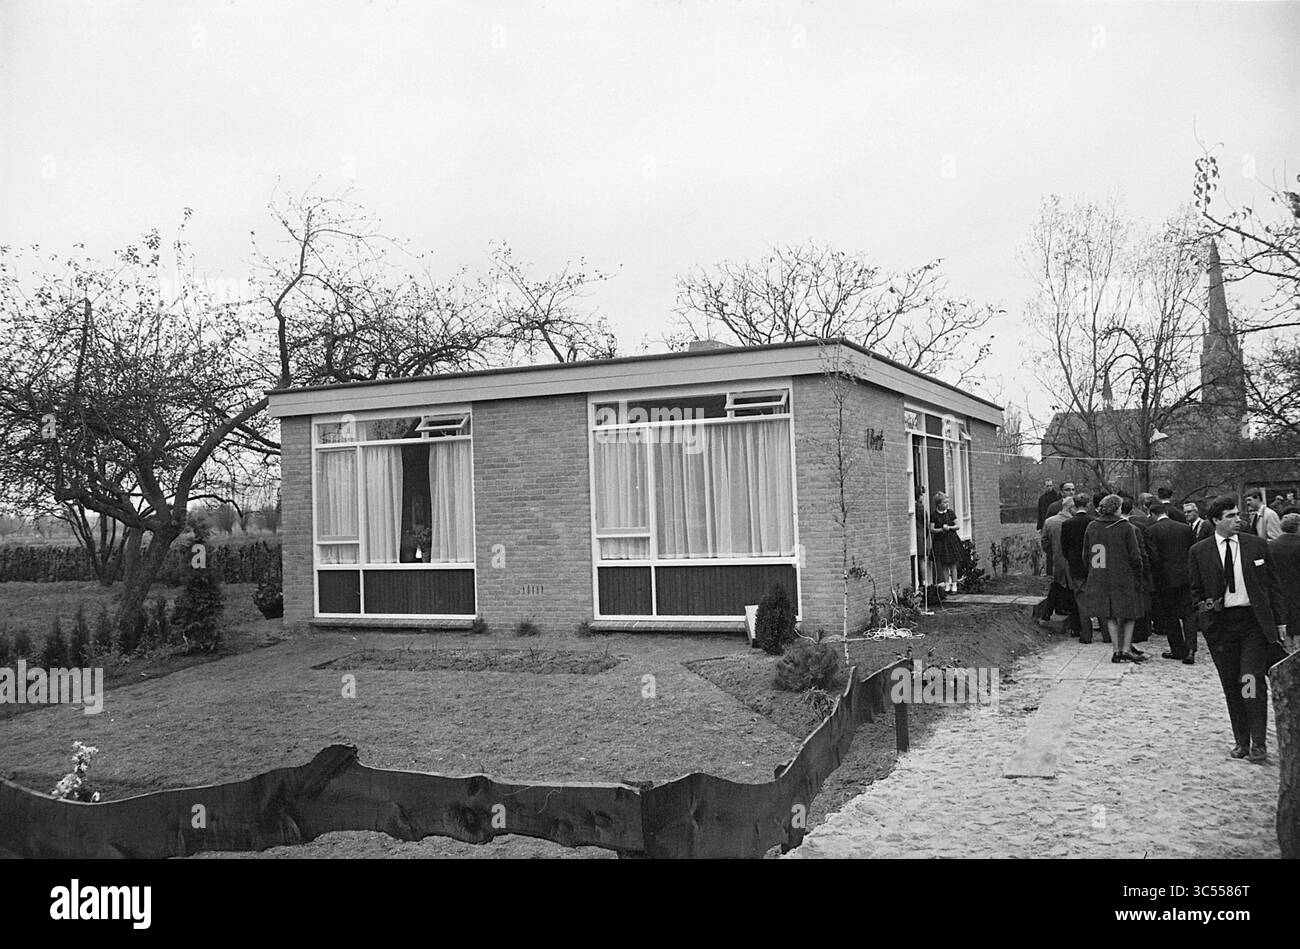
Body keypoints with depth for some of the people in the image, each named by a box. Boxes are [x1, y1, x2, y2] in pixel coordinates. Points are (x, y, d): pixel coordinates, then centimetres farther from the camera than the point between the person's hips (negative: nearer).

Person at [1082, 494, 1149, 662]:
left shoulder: (1091, 527, 2)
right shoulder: (1126, 528, -10)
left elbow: (1086, 555, 8)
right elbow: (1135, 555, -9)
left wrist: (1092, 574, 17)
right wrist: (1139, 576, 2)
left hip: (1099, 580, 4)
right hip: (1124, 578, -4)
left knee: (1110, 616, 11)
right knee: (1128, 616, 11)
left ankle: (1117, 651, 10)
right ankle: (1126, 650, 6)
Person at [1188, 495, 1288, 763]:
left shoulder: (1257, 545, 4)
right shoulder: (1199, 552, 3)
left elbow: (1272, 584, 7)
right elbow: (1196, 590, 10)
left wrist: (1279, 620, 4)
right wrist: (1205, 615, -1)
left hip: (1255, 621, -1)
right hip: (1220, 623, 1)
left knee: (1252, 682, -8)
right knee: (1231, 686, 7)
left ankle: (1258, 743, -1)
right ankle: (1241, 741, 18)